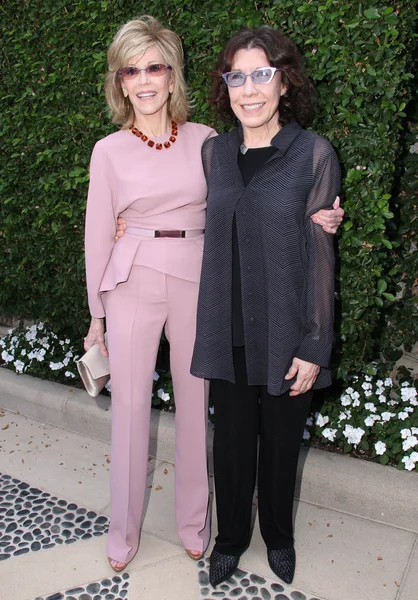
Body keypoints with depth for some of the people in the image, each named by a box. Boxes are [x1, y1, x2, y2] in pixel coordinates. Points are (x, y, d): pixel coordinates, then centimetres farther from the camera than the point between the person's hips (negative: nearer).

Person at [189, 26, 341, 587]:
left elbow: (320, 256, -8)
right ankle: (231, 536, 41)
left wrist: (314, 347, -9)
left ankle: (278, 536, 42)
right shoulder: (214, 152, 4)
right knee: (233, 440, 15)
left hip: (286, 335, -2)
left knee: (281, 441, 15)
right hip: (228, 331, 3)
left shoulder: (314, 154, -8)